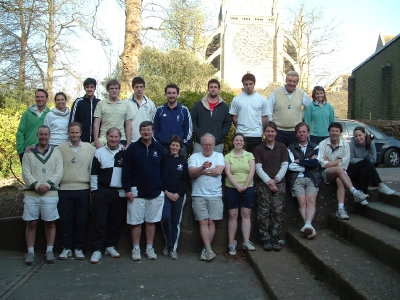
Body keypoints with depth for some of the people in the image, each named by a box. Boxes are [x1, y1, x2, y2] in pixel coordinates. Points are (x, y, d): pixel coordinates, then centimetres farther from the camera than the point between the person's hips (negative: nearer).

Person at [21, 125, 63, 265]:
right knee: (31, 223, 4)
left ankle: (49, 251, 14)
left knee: (50, 222, 4)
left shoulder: (56, 152, 8)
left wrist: (47, 185, -14)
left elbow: (59, 172, -1)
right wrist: (37, 185, -14)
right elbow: (26, 173, 0)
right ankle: (30, 252, 13)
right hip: (31, 194, 1)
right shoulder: (28, 153, 9)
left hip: (50, 194, 0)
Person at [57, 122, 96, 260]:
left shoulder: (90, 148, 5)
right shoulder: (60, 148, 4)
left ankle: (79, 248, 16)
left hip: (83, 189, 0)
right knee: (65, 220, 4)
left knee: (82, 221, 5)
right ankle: (66, 248, 16)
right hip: (65, 189, 0)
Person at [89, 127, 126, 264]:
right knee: (99, 222, -1)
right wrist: (94, 191, -1)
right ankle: (96, 250, 5)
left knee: (116, 221, 9)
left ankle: (110, 246, 24)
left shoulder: (124, 152, 4)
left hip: (119, 193, 2)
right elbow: (94, 173, 3)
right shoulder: (99, 152, 2)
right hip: (102, 192, -2)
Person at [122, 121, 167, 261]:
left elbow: (163, 169, 8)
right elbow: (126, 170, -3)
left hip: (156, 192, 2)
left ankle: (150, 248, 21)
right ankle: (136, 249, 17)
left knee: (151, 221, 9)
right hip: (137, 192, -2)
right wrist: (127, 189, -7)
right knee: (135, 222, 4)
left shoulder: (159, 148, 4)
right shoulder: (133, 148, -2)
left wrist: (163, 188, 5)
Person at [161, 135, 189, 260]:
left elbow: (186, 180, 4)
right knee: (166, 217, -16)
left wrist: (178, 193, -7)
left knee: (176, 221, 2)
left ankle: (174, 248, 11)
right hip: (165, 193, -1)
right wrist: (166, 191, -8)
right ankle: (168, 243, 6)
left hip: (179, 195, 1)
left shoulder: (183, 161, 7)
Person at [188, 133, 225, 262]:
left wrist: (201, 170, -3)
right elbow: (191, 173, -6)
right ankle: (209, 250, -6)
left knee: (211, 222, 0)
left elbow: (218, 171, -9)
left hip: (215, 195, 0)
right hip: (198, 195, 0)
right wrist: (202, 167, -23)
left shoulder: (219, 156, 8)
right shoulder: (194, 156, 8)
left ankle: (206, 249, 9)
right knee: (203, 222, -6)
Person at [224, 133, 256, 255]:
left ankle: (246, 242, 5)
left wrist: (245, 186, -12)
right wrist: (238, 186, -15)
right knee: (233, 215, 1)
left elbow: (252, 172, 0)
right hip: (231, 189, -1)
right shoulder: (228, 156, 6)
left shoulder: (249, 155, 10)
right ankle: (231, 243, 5)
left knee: (246, 214, 1)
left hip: (247, 189, 1)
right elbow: (228, 173, -5)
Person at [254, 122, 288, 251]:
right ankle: (266, 240, 1)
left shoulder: (282, 147, 11)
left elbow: (284, 165, 5)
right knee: (264, 212, -5)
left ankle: (275, 239, 5)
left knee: (278, 211, -2)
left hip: (279, 183, 1)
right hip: (263, 183, -1)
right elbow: (258, 168, 0)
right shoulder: (259, 149, 7)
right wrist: (268, 181, -10)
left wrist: (276, 180, -6)